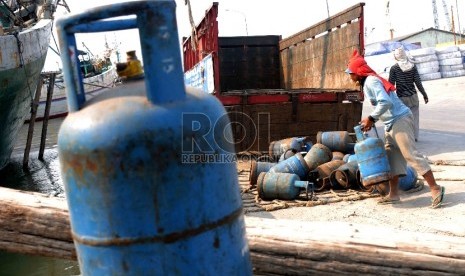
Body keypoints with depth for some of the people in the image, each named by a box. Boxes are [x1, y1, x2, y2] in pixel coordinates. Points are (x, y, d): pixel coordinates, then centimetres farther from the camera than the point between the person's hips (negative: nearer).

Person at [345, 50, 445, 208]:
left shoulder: (371, 81, -14)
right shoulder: (367, 83, 16)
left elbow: (385, 102, -26)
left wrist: (371, 118, -18)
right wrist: (371, 120, 6)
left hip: (399, 121, -10)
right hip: (391, 124, 10)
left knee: (411, 155, -9)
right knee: (391, 158, 8)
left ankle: (435, 189, -2)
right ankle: (393, 194, 11)